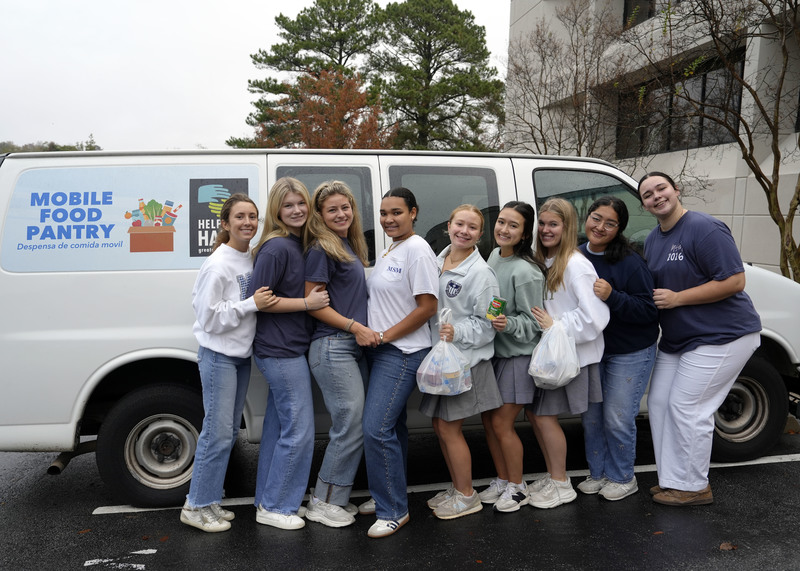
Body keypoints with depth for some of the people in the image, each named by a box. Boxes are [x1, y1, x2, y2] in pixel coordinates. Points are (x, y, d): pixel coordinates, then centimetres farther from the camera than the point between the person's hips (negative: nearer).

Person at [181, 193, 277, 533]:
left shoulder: (252, 259, 8)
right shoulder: (218, 265, -16)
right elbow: (208, 316, -18)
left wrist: (264, 300, 4)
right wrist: (251, 305, -22)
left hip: (242, 354, 8)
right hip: (218, 355, -8)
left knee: (229, 430, 13)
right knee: (218, 432, -6)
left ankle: (211, 500, 25)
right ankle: (196, 506, 9)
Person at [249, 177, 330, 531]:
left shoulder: (300, 244, 11)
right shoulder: (276, 247, -17)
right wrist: (307, 303, -19)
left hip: (289, 349, 9)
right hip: (281, 351, -9)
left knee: (278, 427, 17)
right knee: (299, 431, -4)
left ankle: (267, 501, 30)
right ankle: (275, 507, 11)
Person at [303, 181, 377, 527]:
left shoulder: (350, 247, 17)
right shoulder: (322, 249, -10)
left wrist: (363, 329, 11)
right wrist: (355, 327, -16)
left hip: (353, 348, 9)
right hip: (332, 348, -9)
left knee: (348, 425, 11)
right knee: (352, 425, -7)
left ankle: (335, 497, 24)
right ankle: (323, 503, 8)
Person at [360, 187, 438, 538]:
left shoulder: (417, 249, -13)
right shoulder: (387, 252, 14)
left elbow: (427, 306, -18)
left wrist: (383, 336, -16)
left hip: (402, 353, -9)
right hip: (381, 351, 9)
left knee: (376, 429, -12)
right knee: (392, 426, 17)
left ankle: (393, 511, 2)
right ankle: (386, 496, 31)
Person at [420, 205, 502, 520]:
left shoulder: (480, 272, -13)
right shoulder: (437, 262, 8)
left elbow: (487, 323, -13)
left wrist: (457, 332, -28)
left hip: (464, 360, -7)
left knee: (449, 428, -1)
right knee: (440, 427, 14)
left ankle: (467, 497, 17)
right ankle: (456, 488, 32)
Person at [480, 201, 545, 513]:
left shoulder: (526, 271, -21)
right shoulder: (495, 254, 4)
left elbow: (532, 322, -17)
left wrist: (509, 324, -33)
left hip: (518, 355, -8)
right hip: (493, 351, 8)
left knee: (502, 423, -2)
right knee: (488, 418, 13)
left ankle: (518, 487, 19)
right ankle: (502, 480, 30)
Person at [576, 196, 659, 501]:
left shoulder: (630, 262, -18)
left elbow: (649, 310, -20)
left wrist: (612, 297, -32)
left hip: (629, 353, -5)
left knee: (617, 418, 0)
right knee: (591, 416, 12)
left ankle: (622, 478, 22)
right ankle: (598, 473, 30)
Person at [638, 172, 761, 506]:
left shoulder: (705, 229, -18)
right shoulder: (652, 240, 10)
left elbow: (733, 282, -23)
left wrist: (677, 298, -23)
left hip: (721, 336, -9)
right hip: (676, 338, 9)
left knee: (687, 407, -7)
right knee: (659, 402, 10)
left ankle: (694, 487, 10)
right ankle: (672, 480, 24)